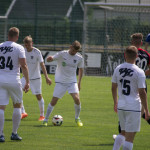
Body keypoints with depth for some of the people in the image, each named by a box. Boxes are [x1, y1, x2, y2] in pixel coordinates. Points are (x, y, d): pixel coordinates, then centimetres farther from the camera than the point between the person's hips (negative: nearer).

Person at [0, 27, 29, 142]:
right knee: (17, 105, 15)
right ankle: (14, 133, 16)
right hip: (14, 80, -2)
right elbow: (23, 66, -10)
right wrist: (27, 82, -6)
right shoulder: (19, 48, -4)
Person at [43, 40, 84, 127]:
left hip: (72, 82, 2)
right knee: (54, 101, -6)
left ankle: (77, 118, 5)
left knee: (77, 99, -17)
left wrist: (79, 83, 13)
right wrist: (50, 58, -38)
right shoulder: (62, 54, -10)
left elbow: (81, 69, 14)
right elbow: (49, 60, -12)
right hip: (60, 82, -2)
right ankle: (46, 120, 8)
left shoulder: (79, 58, -2)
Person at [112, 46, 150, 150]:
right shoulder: (139, 72, -12)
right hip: (133, 107, -6)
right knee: (130, 137, -1)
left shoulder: (118, 69, 3)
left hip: (120, 106, 6)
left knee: (123, 132, 21)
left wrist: (115, 102, 28)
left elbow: (113, 88, 13)